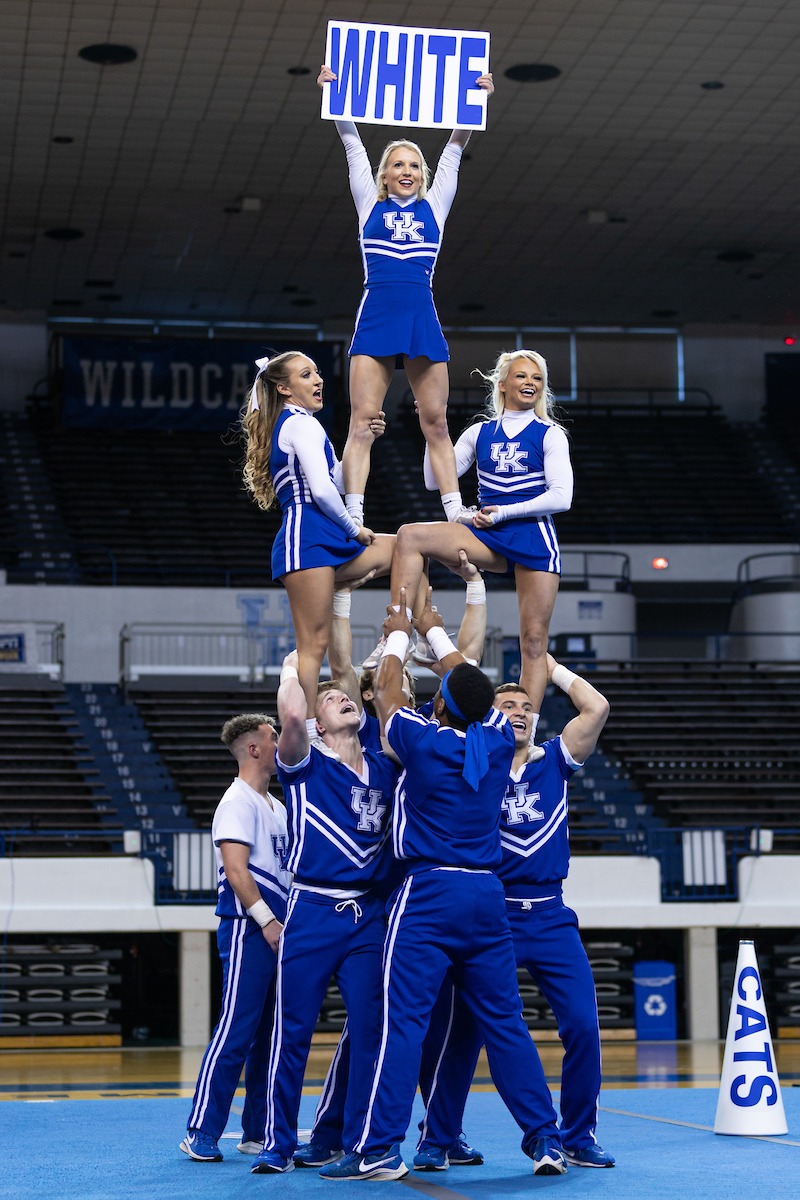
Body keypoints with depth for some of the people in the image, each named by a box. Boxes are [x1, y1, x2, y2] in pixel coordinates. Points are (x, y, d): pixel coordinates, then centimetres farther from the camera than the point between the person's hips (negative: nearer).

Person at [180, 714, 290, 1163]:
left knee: (270, 1033, 9)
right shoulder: (238, 802, -8)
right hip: (249, 929, -9)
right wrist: (266, 920, -19)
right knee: (237, 1029, -10)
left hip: (278, 929, 9)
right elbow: (236, 869, -17)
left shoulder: (276, 805, 19)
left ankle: (258, 1132, 15)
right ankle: (201, 1131, -6)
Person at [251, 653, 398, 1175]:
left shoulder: (385, 767, 13)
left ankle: (361, 1144, 11)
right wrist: (293, 671, -2)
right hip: (312, 912, -4)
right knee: (293, 1032, -1)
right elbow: (291, 716, -18)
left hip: (369, 915, 4)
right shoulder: (306, 764, 0)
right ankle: (279, 1144, 8)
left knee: (369, 1029, 2)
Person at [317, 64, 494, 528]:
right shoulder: (370, 204, 14)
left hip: (423, 320, 1)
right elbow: (352, 145, 9)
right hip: (376, 316, -1)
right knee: (363, 422, -8)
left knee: (437, 424, 2)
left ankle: (457, 517, 4)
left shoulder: (434, 205, 16)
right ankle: (353, 520, -10)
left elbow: (456, 148, 12)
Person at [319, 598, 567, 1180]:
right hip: (487, 896, 5)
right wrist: (436, 633, 36)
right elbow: (471, 684, 23)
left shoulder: (423, 740, -6)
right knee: (505, 1023, 8)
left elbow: (387, 691, 12)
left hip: (428, 894, -4)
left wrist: (398, 636, 29)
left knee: (403, 1023, -5)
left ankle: (381, 1149, -7)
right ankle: (546, 1139, 8)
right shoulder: (498, 740, 4)